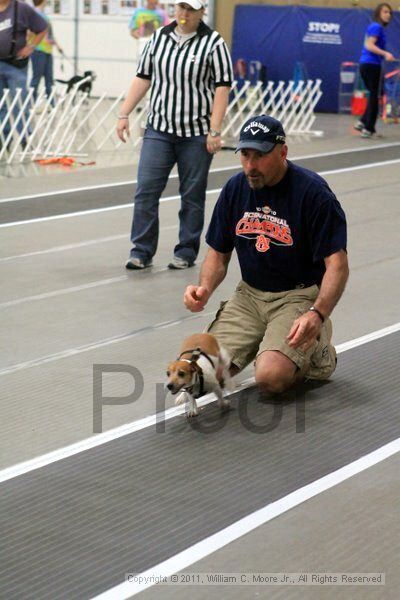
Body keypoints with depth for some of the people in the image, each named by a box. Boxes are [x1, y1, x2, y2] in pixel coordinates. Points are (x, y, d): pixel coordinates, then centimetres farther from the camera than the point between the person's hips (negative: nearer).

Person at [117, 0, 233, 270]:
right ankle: (142, 252, 2)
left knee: (192, 196, 6)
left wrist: (215, 131, -14)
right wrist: (124, 114, 6)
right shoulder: (159, 37, 8)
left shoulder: (213, 42, -5)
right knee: (146, 189, -5)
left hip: (197, 133, -3)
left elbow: (222, 87, -8)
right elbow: (143, 78, 12)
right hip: (159, 129, 3)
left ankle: (186, 252, 16)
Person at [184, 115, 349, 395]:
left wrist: (317, 314, -35)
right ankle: (266, 341, 14)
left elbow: (337, 264, -19)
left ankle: (317, 351, 5)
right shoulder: (235, 188, 2)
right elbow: (218, 254, 11)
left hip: (300, 295, -5)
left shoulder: (313, 192, -16)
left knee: (271, 377, -28)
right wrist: (204, 289, -11)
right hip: (249, 295, 6)